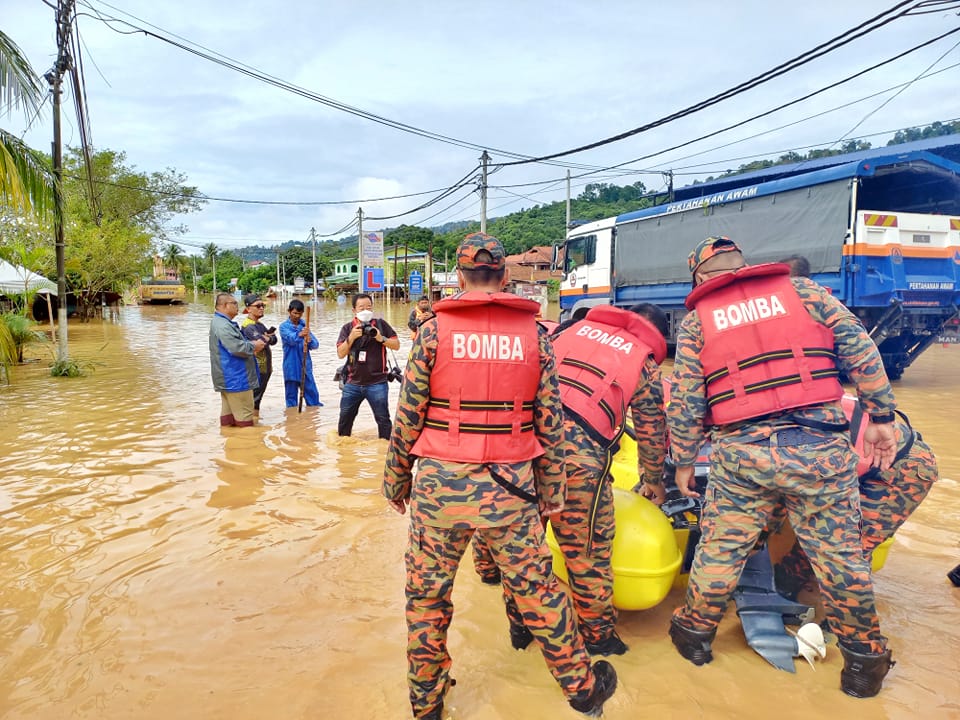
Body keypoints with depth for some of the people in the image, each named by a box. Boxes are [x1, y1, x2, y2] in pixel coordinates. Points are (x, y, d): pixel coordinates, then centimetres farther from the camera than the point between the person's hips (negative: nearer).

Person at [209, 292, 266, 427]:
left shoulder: (222, 322, 16)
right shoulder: (223, 326, -20)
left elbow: (235, 343, 22)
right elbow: (236, 348, -27)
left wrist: (252, 344, 5)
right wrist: (254, 346, -10)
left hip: (228, 379, 11)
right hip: (235, 380, -11)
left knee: (228, 412, 16)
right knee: (244, 416, -4)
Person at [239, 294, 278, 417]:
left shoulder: (259, 324, 15)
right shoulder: (248, 326, -16)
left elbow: (274, 340, 8)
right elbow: (261, 342, -29)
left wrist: (268, 338, -13)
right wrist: (268, 338, -8)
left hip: (265, 368, 10)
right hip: (257, 369, -10)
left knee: (257, 398, 18)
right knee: (253, 401, -5)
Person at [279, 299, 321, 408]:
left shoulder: (304, 326, 7)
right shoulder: (284, 326, -2)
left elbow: (315, 344, -1)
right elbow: (291, 339, -22)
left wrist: (310, 341, -25)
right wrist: (300, 335, -45)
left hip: (306, 367, 3)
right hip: (291, 368, -3)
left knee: (313, 394, 5)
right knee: (291, 396, 6)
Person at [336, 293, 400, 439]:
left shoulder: (381, 324, 2)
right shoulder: (348, 328, 5)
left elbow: (396, 345, 1)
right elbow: (340, 354, -3)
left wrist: (381, 339, -15)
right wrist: (351, 337, -16)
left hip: (377, 383, -2)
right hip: (353, 383, 2)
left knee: (383, 418, 3)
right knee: (345, 417, 13)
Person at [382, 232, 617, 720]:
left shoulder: (434, 330, -4)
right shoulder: (534, 335, 1)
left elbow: (408, 417, -4)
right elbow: (551, 424, 2)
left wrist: (395, 480, 9)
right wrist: (551, 492, 11)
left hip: (439, 483, -1)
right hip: (510, 487, 2)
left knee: (427, 593, 16)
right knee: (537, 590, 17)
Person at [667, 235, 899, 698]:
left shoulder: (696, 321, 7)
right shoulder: (803, 290, 10)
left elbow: (685, 403, 3)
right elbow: (861, 350, 4)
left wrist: (684, 462, 13)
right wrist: (881, 417, 9)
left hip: (741, 454, -1)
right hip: (820, 447, 1)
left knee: (721, 548, 14)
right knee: (840, 553, 14)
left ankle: (695, 632, 33)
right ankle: (865, 661, 30)